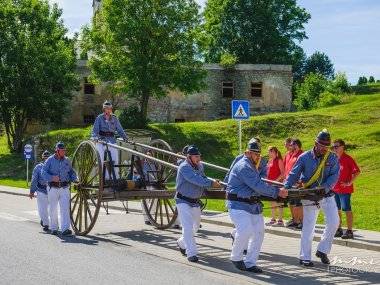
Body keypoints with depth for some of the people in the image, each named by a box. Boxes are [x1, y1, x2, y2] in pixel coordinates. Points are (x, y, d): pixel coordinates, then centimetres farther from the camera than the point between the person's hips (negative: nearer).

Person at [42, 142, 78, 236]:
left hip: (64, 188, 1)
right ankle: (53, 228, 23)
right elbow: (43, 173, -7)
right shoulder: (50, 160, -1)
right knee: (53, 209, 8)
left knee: (65, 208, -10)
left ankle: (65, 229, -13)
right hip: (53, 188, -1)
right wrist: (52, 178, -24)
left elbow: (72, 172, 17)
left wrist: (75, 179, -2)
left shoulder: (67, 160, 8)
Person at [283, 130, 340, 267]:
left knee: (334, 222, -5)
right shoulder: (305, 157, -6)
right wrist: (285, 188, -20)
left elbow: (334, 176, -10)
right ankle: (304, 257, 9)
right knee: (308, 227, -1)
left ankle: (322, 250, 14)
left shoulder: (332, 158, -3)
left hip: (327, 195, 2)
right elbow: (294, 175, -6)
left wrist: (324, 188, -26)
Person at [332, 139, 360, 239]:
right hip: (334, 189, 7)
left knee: (347, 209, -3)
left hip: (345, 189, -7)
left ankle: (349, 231, 1)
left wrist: (349, 182, -16)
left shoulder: (348, 159, -10)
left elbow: (357, 172, -13)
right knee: (337, 210, 12)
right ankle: (338, 230, 22)